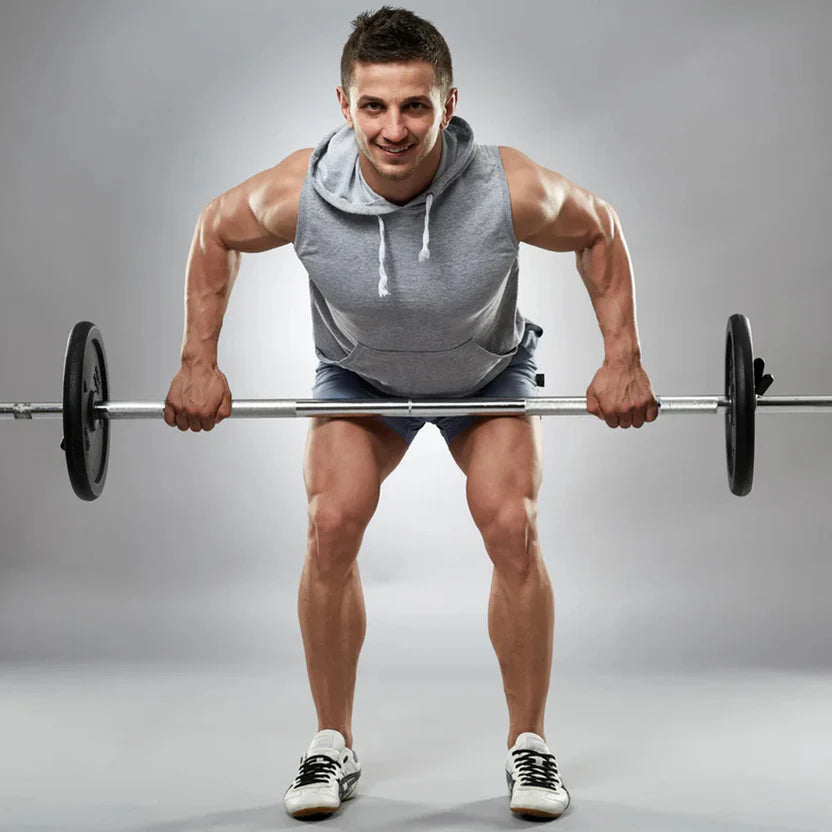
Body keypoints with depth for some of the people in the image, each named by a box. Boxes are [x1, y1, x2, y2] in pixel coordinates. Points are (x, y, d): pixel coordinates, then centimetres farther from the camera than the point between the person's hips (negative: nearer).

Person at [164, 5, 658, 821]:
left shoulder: (510, 189, -36)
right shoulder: (299, 193, -33)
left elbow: (598, 229, -14)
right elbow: (215, 232, -10)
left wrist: (622, 360, -15)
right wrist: (199, 363, -10)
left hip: (488, 372, -1)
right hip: (359, 376, 1)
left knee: (512, 526, -18)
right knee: (331, 525, -17)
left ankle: (529, 745, 1)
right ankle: (333, 743, 2)